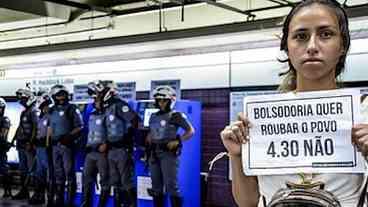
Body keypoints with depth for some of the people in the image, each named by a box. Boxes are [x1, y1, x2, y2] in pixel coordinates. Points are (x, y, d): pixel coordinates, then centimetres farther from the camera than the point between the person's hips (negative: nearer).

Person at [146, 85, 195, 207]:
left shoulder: (176, 116, -6)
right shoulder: (154, 116, 12)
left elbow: (190, 131, -4)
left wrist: (177, 141, -14)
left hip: (169, 153, -6)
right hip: (154, 153, 7)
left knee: (171, 185, -7)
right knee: (156, 185, 12)